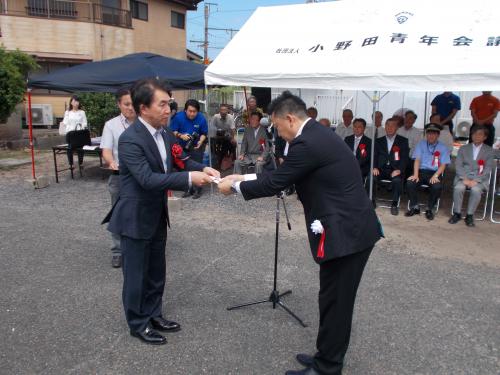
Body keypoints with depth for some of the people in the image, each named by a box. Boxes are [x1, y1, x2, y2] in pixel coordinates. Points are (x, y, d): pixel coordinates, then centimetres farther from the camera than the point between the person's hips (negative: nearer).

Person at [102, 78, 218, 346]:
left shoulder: (165, 133, 2)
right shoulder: (130, 139, -23)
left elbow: (181, 160, 8)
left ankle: (152, 314, 38)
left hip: (157, 215, 8)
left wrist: (203, 169, -12)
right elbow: (148, 179, -31)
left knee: (156, 271, 20)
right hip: (135, 218, -8)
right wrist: (189, 178, -34)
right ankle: (138, 324, 27)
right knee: (136, 273, 9)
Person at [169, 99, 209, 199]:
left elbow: (204, 133, -3)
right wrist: (181, 135, -26)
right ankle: (188, 189, 20)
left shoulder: (201, 118, -14)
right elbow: (172, 131, -8)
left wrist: (201, 141, -21)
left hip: (196, 146, -2)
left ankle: (197, 190, 3)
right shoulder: (178, 117, -14)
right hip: (182, 147, 2)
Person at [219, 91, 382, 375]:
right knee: (335, 299, 20)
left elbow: (275, 184, -14)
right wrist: (244, 178, 16)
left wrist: (235, 186, 0)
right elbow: (282, 175, 18)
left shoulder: (305, 144, -18)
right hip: (354, 227, 10)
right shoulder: (318, 134, 14)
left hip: (346, 232, -10)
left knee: (335, 302, 4)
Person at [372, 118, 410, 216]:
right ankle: (372, 201, -11)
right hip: (381, 169, 2)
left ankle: (395, 204, -18)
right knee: (372, 177, -28)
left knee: (397, 180, -34)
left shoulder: (403, 141, 12)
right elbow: (375, 156, 10)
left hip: (395, 170, -2)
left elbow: (404, 158, 2)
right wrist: (374, 167, -9)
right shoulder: (378, 141, 18)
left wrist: (399, 170, -15)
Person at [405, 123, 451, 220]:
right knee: (409, 183, -28)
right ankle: (415, 207, -7)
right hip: (421, 171, 1)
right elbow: (417, 160, 1)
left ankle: (429, 209, -9)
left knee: (437, 187, -33)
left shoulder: (442, 147, 9)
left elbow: (443, 165, 0)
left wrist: (435, 176, -18)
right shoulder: (421, 144, 12)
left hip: (435, 173, -1)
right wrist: (415, 175, -14)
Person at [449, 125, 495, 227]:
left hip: (480, 179, -1)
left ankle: (469, 215, -20)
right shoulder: (463, 148, 14)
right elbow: (458, 165, 4)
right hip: (464, 177, 1)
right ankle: (457, 213, -16)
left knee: (476, 190, -34)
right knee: (458, 188, -31)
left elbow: (488, 169, 0)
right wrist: (464, 178, -12)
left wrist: (475, 180, -14)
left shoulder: (489, 151, 10)